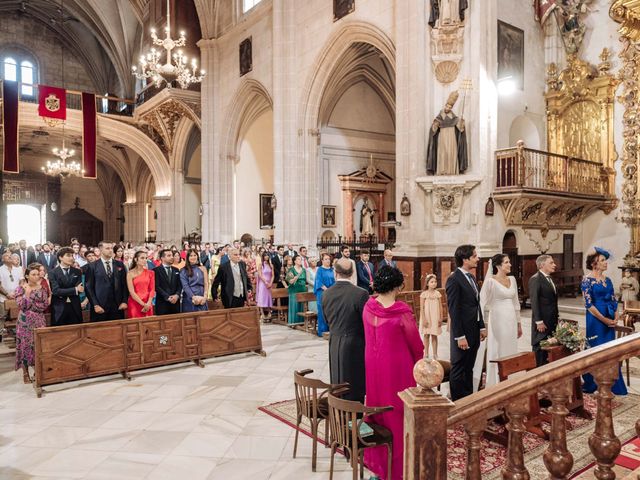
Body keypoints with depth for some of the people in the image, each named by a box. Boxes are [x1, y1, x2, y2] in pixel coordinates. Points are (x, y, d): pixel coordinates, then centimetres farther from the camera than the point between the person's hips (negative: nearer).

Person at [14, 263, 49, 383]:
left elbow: (45, 305, 0)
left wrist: (32, 305, -8)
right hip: (26, 322, -2)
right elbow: (21, 306, -12)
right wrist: (27, 293, -15)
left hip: (39, 321, 2)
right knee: (25, 346, 1)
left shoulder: (41, 288, 5)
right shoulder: (21, 288, -3)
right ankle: (25, 373, 11)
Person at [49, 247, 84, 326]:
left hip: (75, 308, 2)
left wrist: (63, 294, -14)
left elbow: (80, 288, -2)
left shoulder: (77, 272, 8)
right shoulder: (53, 273, -1)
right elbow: (55, 290, -12)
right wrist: (75, 290, -19)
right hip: (59, 309, -2)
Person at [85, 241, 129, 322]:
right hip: (100, 307, -2)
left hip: (118, 307, 2)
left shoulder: (120, 265, 9)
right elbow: (89, 287, -2)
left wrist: (124, 301, -1)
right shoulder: (92, 266, 1)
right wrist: (95, 305, -9)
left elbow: (124, 284, 8)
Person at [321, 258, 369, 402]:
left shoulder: (326, 294, -3)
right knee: (356, 385, 9)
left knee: (338, 385, 17)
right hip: (355, 343, -4)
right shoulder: (361, 294, -18)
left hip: (334, 343, 4)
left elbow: (327, 320, 7)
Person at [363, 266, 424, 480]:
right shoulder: (402, 311, -22)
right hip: (396, 367, -5)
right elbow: (415, 342, -10)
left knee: (378, 405, 21)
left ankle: (377, 459, 37)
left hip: (373, 364, 5)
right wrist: (419, 361, 8)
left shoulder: (368, 306, -7)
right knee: (397, 411, 11)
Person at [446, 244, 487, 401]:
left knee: (469, 369, 17)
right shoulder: (454, 279, -16)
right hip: (463, 332, -9)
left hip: (474, 331, 9)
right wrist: (460, 336, -19)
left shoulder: (471, 277, 12)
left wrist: (482, 326, 13)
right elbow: (454, 310, -18)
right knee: (458, 370, 2)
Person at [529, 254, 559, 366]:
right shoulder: (535, 279, -13)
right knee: (539, 349, -2)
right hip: (542, 322, -8)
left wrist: (556, 319, 12)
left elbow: (552, 300, 16)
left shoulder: (549, 279, 15)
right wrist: (539, 321, -20)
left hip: (552, 321, 8)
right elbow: (534, 302, -17)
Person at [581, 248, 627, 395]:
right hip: (595, 321, -6)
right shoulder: (587, 280, -11)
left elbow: (613, 300, 12)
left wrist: (615, 318, -2)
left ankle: (612, 385, 23)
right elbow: (588, 304, -15)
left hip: (609, 321, 6)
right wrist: (604, 320, -13)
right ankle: (591, 385, 15)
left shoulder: (607, 279, 9)